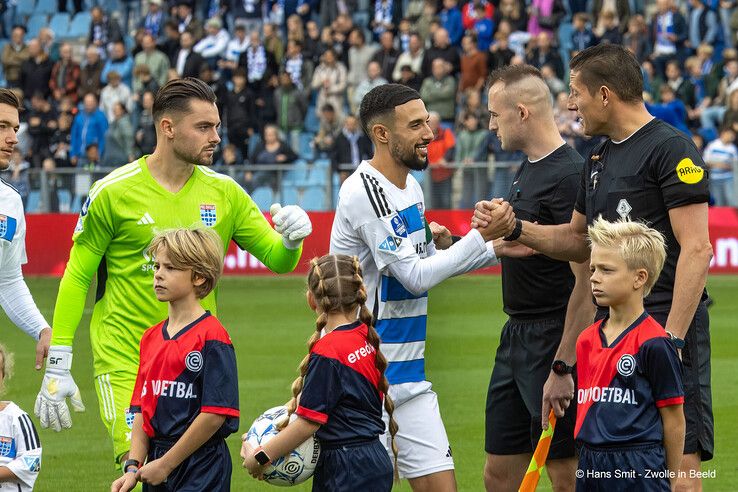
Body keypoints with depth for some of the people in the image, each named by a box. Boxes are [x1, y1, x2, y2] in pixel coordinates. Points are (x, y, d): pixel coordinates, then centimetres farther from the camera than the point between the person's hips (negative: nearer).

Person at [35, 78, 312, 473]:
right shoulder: (113, 192, -6)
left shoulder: (224, 192, 5)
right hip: (123, 362, -4)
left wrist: (291, 241, -16)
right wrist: (58, 366, -5)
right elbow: (77, 278, -1)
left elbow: (278, 261, 8)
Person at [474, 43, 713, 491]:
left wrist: (672, 338, -20)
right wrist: (517, 229, 13)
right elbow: (580, 240, 29)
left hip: (667, 322, -9)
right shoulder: (600, 157, 18)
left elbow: (696, 249, -15)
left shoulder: (671, 149, -10)